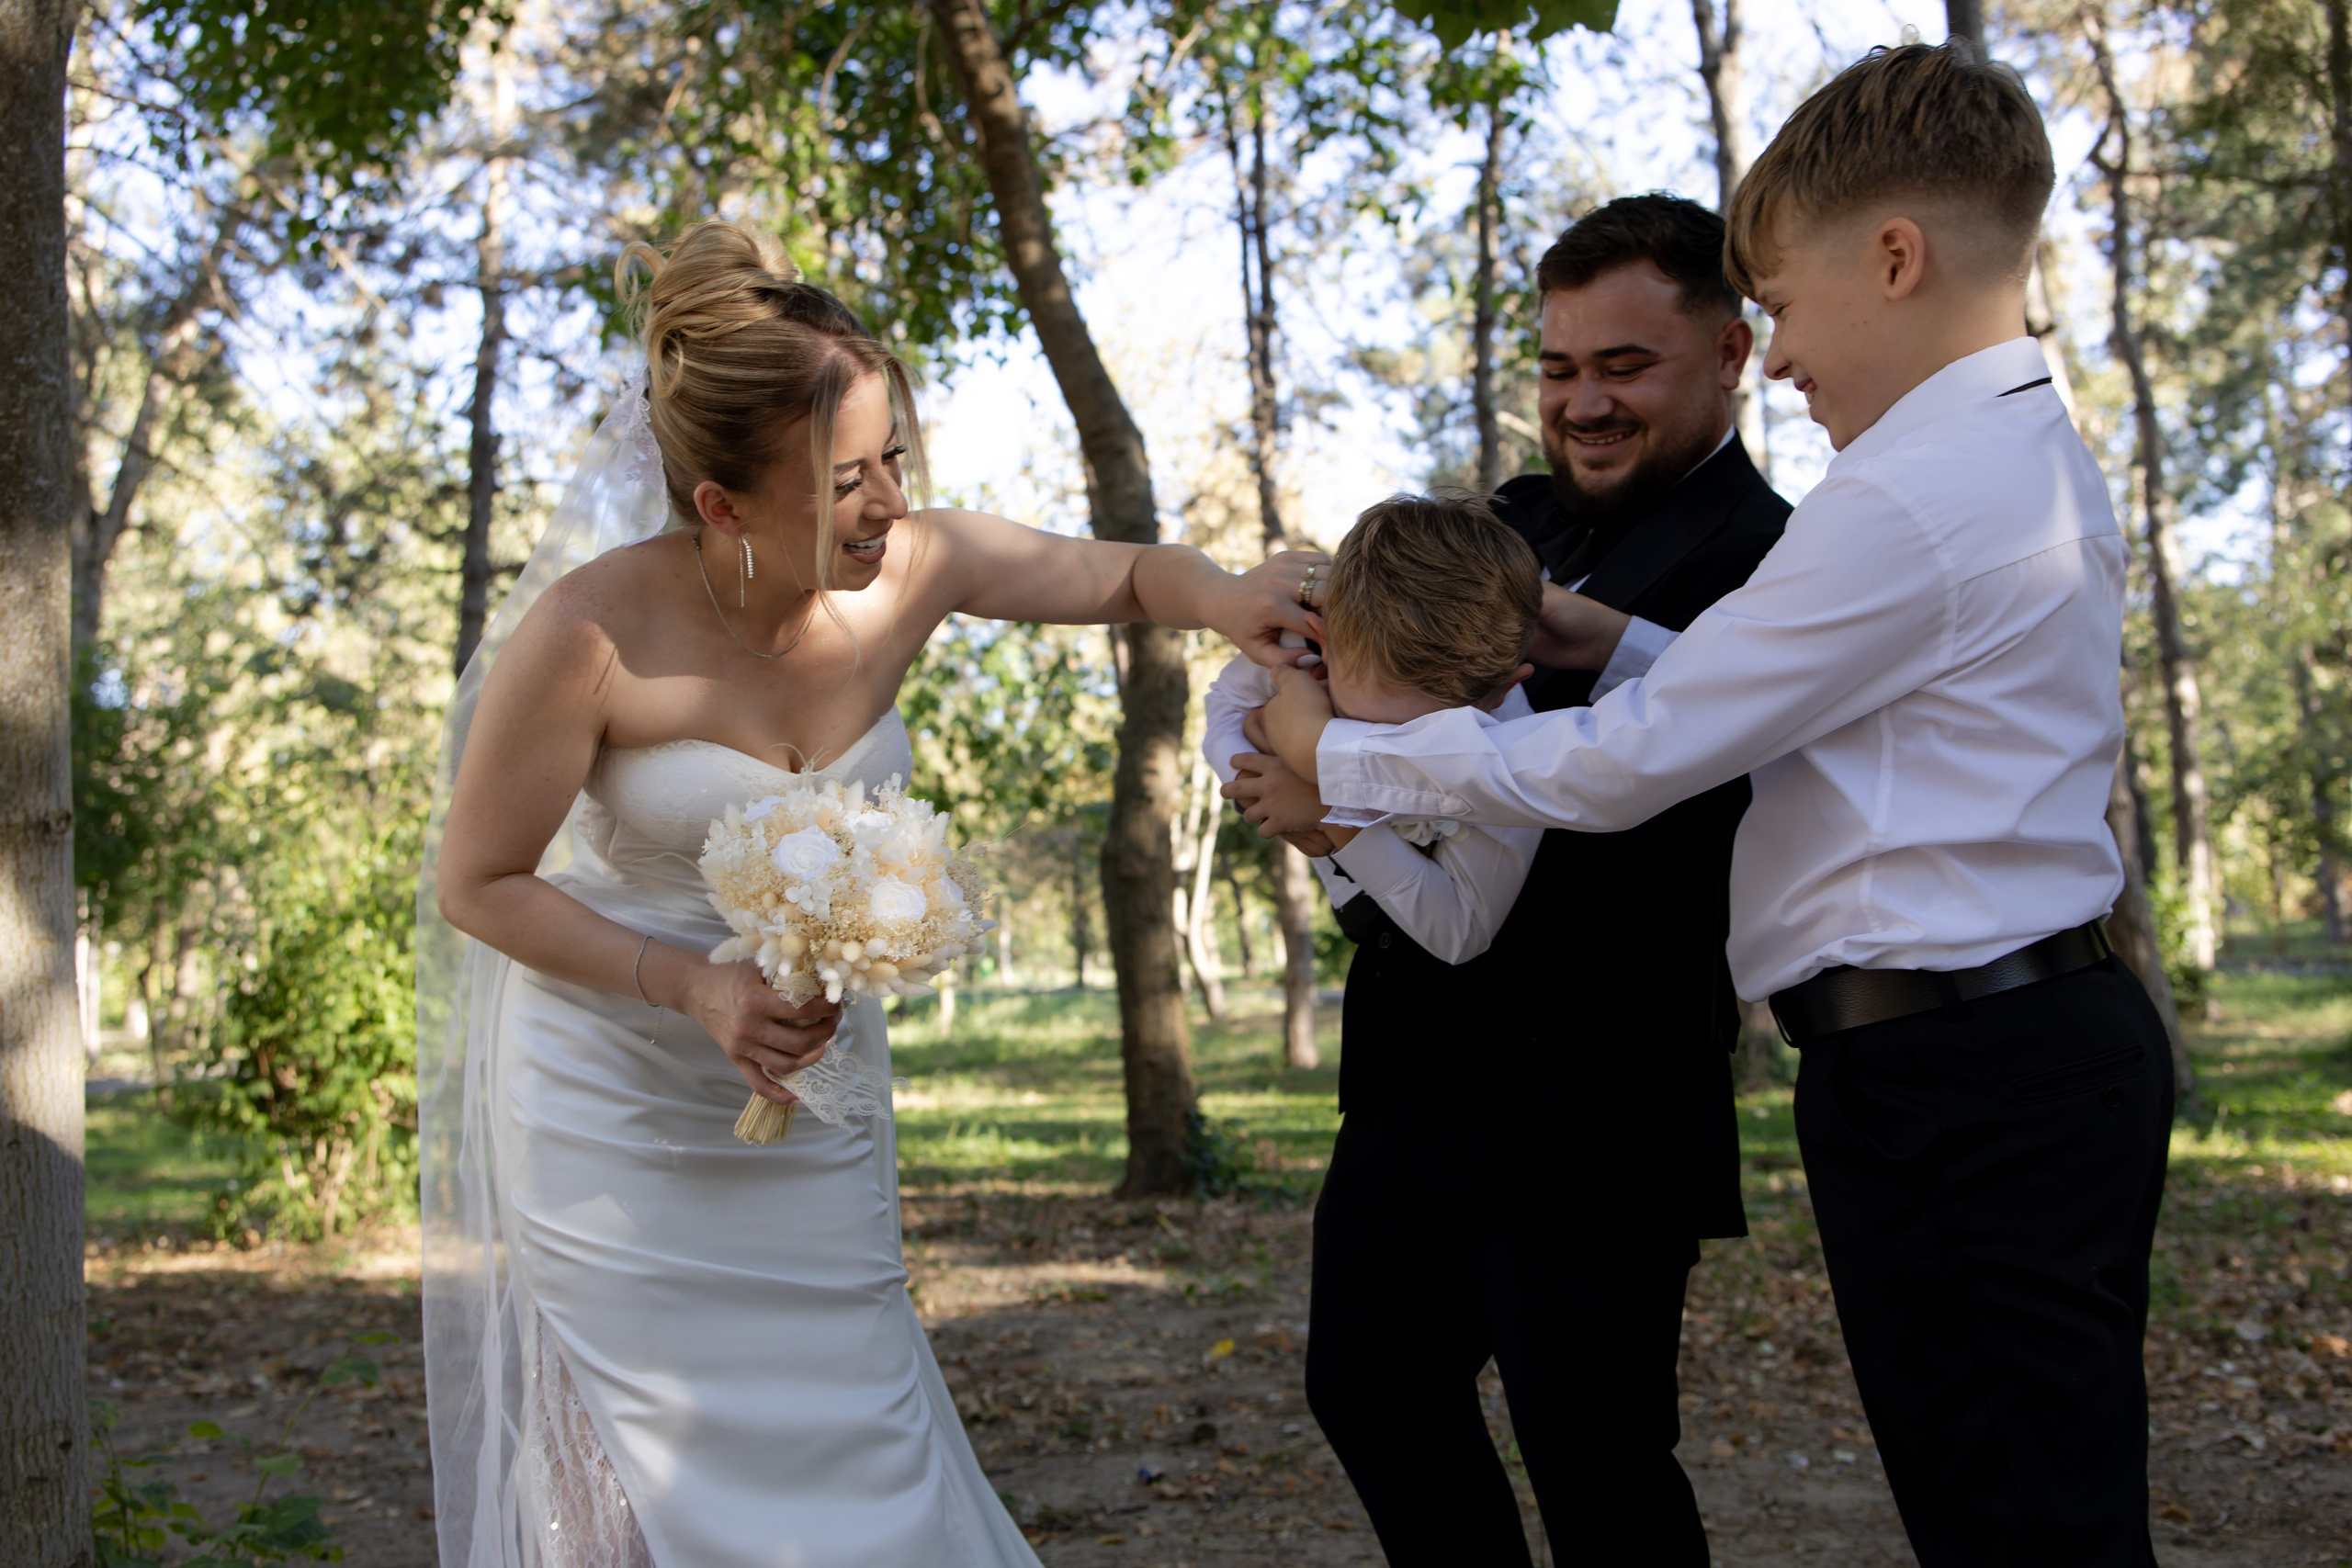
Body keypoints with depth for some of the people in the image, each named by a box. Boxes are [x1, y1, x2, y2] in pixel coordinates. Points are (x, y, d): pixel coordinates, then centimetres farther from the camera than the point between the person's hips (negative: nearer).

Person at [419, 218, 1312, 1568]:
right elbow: (479, 885, -13)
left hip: (814, 1086, 4)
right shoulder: (595, 632, -25)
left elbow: (1127, 572, 5)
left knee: (862, 1456, 7)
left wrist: (1224, 598, -18)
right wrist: (695, 988, -25)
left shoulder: (917, 569, -14)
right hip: (620, 1113, -3)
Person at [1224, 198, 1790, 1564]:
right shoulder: (1522, 518, 10)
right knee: (1367, 1386, 22)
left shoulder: (1754, 563, -16)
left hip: (1586, 1113, -9)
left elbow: (1632, 835, -26)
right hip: (1414, 1077, 9)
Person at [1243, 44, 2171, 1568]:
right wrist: (1640, 649, 13)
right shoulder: (2034, 459, 14)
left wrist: (1339, 755, -3)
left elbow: (1621, 769, -14)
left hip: (1956, 1090, -10)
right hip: (2050, 1036, 10)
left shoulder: (1912, 497, -18)